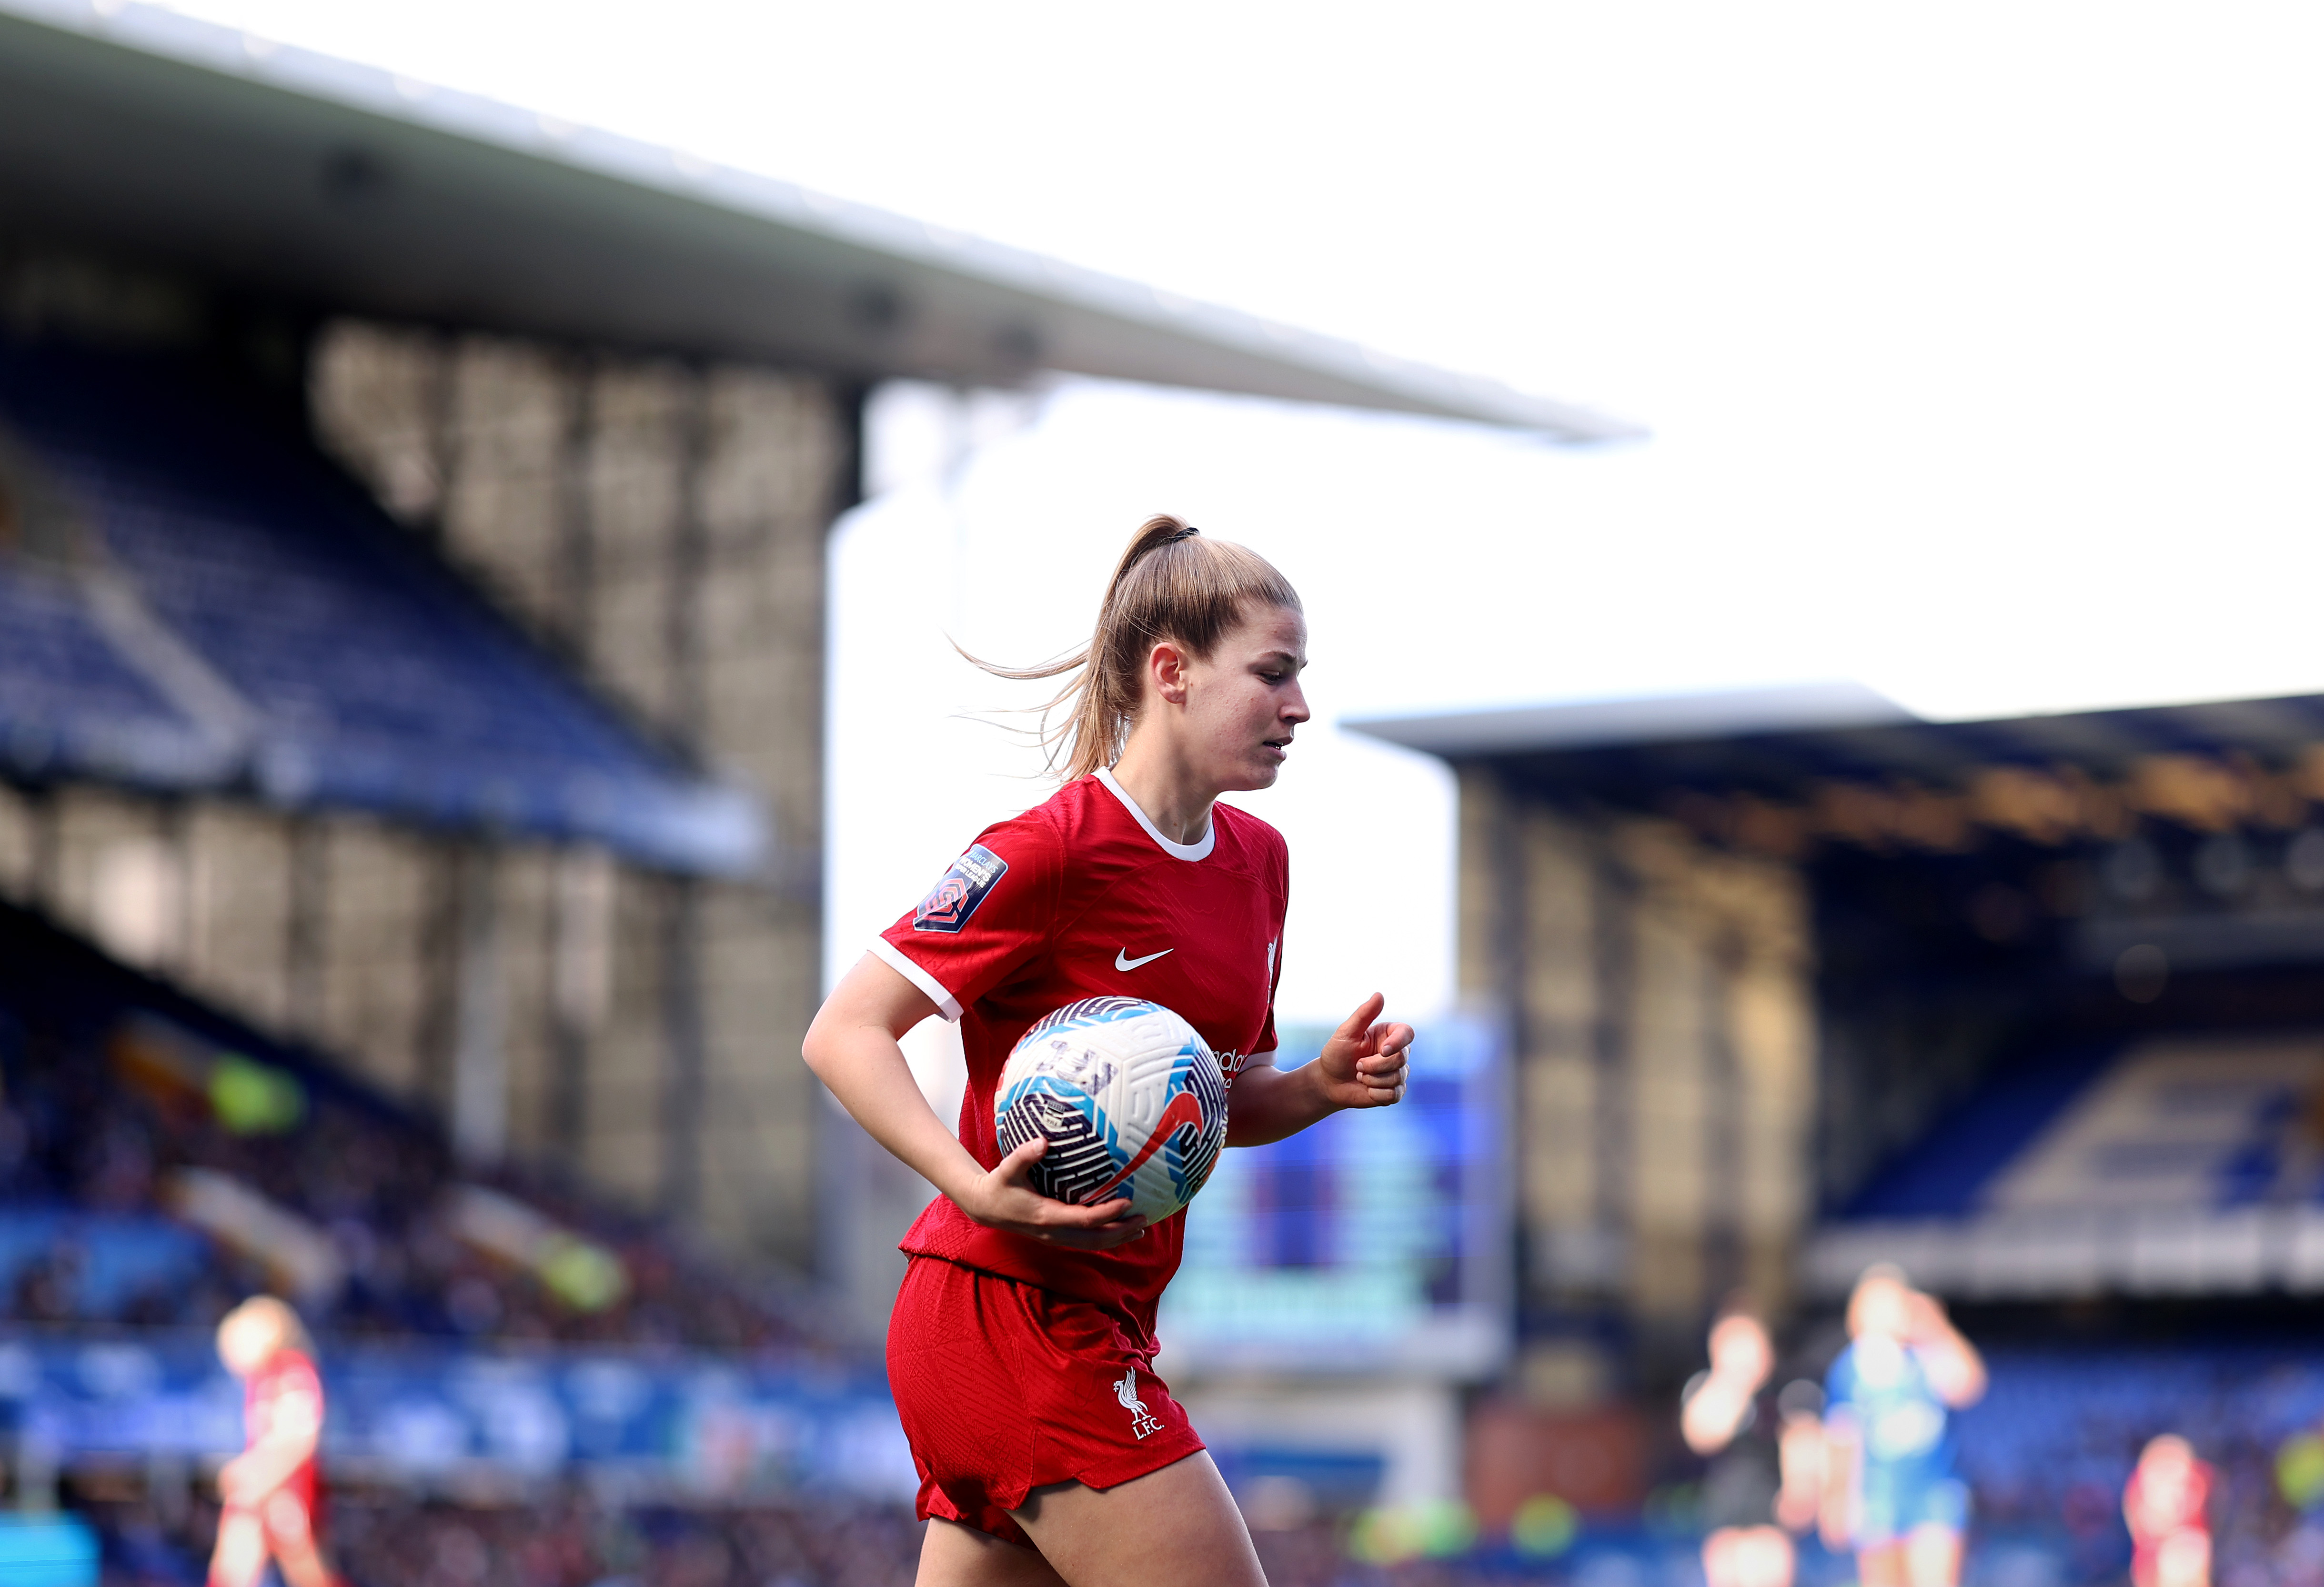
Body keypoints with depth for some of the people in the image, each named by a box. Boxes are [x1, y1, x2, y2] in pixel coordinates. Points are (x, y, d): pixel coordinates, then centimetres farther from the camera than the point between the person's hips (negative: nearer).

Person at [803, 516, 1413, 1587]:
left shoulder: (1259, 860, 12)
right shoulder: (1053, 851, -14)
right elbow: (843, 1034, -15)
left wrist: (1322, 1087, 1)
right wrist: (978, 1189, -28)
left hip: (1095, 1326, 9)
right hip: (1012, 1309, -9)